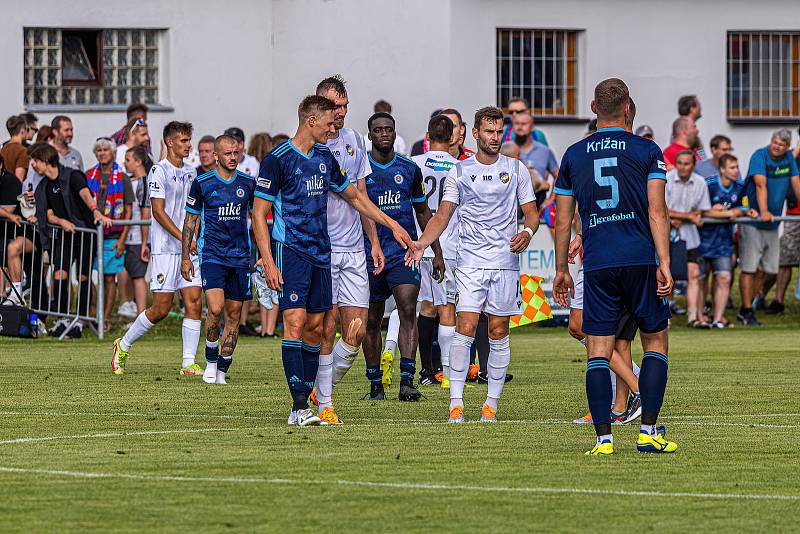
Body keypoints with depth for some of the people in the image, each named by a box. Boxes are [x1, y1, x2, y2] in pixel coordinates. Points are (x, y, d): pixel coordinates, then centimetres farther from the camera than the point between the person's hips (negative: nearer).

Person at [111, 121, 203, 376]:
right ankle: (123, 345, 13)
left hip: (188, 250, 7)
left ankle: (188, 363, -2)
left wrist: (194, 237, 10)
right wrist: (183, 238, -19)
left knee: (195, 302, -3)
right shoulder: (159, 171, -8)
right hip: (165, 248, -7)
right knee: (161, 308, -6)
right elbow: (158, 212, -14)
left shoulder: (190, 172, 14)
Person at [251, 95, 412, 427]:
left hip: (320, 252, 7)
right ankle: (299, 407, -18)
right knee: (295, 323, -15)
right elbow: (259, 213, -9)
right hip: (290, 250, -7)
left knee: (315, 327, 5)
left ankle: (304, 404, 9)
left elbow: (354, 196, 26)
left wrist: (392, 225, 23)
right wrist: (268, 262, -16)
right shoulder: (277, 160, -9)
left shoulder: (324, 158, 13)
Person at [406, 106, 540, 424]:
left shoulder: (516, 170, 7)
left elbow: (531, 212, 10)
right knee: (465, 329, -11)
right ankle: (456, 403, -9)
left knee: (498, 333, 2)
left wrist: (527, 232, -13)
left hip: (505, 262, 1)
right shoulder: (459, 172, 6)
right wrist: (421, 244, -12)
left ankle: (491, 404, 10)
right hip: (470, 262, -1)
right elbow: (443, 215, 4)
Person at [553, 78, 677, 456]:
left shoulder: (574, 155, 8)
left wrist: (561, 269, 18)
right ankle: (648, 431, 2)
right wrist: (664, 264, -8)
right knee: (656, 341, 11)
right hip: (641, 259, -1)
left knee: (598, 351, 2)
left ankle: (603, 438, -7)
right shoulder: (647, 151, 1)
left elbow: (563, 220, 10)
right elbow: (657, 212, -7)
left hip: (597, 265, 1)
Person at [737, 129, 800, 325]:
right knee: (749, 269, -7)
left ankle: (747, 305, 21)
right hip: (752, 221, -7)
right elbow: (761, 184, -26)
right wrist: (763, 212, -37)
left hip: (773, 224, 7)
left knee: (771, 271, 8)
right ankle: (746, 311, -3)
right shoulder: (760, 156, -14)